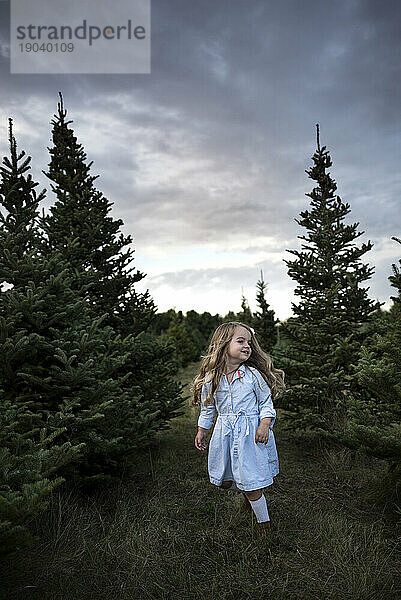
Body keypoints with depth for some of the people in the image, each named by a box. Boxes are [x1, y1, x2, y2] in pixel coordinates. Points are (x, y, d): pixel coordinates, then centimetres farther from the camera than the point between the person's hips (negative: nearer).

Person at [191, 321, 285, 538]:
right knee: (224, 481, 13)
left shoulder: (253, 375, -9)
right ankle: (249, 495, 45)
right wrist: (201, 431, 12)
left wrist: (265, 425, -13)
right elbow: (207, 408, 9)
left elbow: (266, 402, -1)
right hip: (224, 432, 3)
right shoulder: (211, 378, -4)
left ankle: (264, 522, 22)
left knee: (251, 481, -1)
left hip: (250, 431, -3)